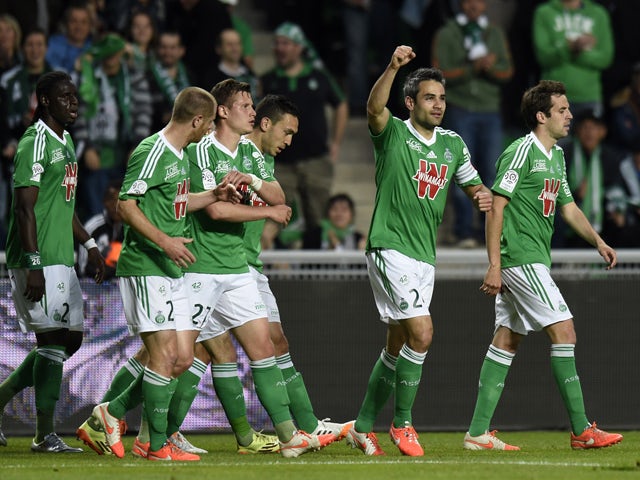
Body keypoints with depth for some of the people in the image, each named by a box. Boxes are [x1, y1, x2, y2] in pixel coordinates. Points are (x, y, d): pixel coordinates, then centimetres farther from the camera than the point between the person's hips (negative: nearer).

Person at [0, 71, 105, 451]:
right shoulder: (35, 143, -13)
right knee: (54, 341, -8)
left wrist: (89, 244, 24)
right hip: (39, 263, -10)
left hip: (61, 262, 10)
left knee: (69, 340, 11)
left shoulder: (65, 141, 17)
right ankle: (46, 434, -2)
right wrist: (34, 266, -23)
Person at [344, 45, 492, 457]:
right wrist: (393, 67, -44)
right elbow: (374, 107, -27)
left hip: (425, 255, 7)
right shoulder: (393, 133, -6)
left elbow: (472, 184, 23)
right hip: (390, 248, -7)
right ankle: (402, 423, -5)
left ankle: (364, 427, 24)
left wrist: (483, 195, -2)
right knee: (421, 332, -19)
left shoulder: (452, 143, 12)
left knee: (397, 345, 12)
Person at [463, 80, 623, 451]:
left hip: (534, 260, 10)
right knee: (563, 332, -11)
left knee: (506, 342, 8)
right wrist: (494, 265, -18)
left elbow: (568, 207, 27)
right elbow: (496, 207, -14)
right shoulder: (521, 151, -12)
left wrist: (598, 241, 14)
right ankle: (582, 430, -10)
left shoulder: (557, 156, 17)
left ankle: (479, 432, 9)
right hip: (520, 258, -10)